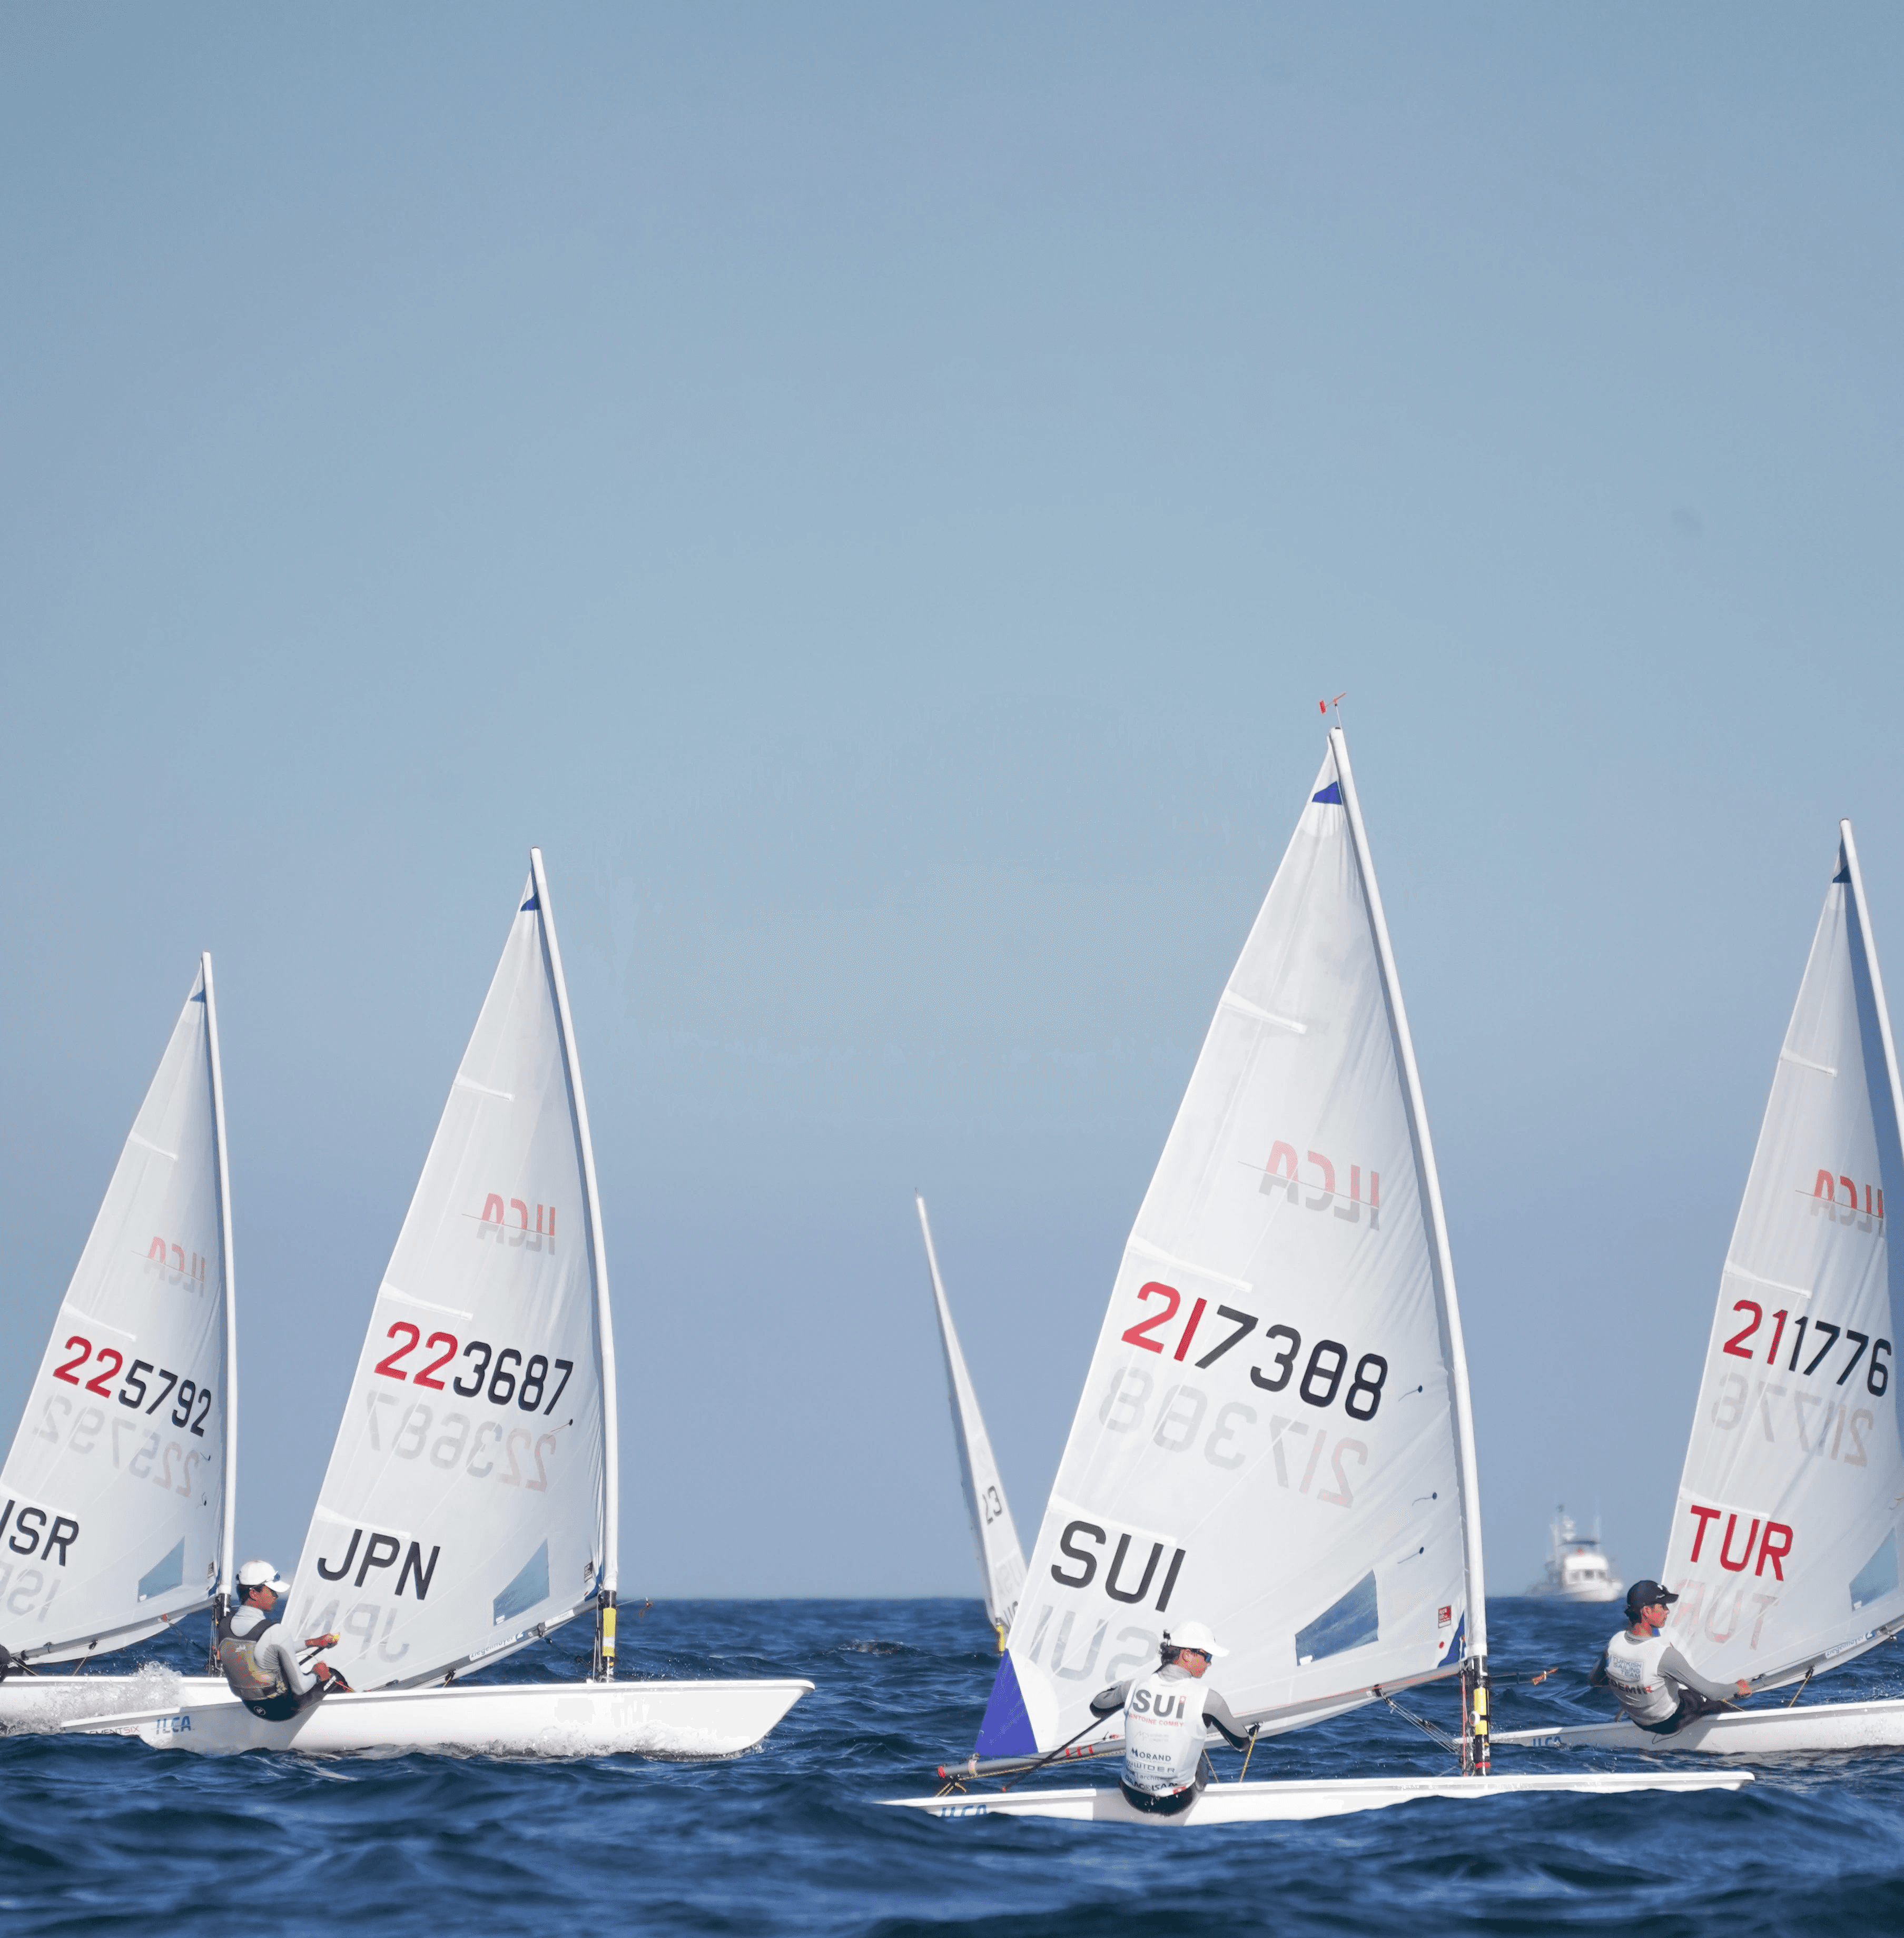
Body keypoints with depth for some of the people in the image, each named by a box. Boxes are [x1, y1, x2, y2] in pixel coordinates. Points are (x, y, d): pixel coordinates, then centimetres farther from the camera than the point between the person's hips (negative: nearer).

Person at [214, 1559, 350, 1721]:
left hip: (252, 1707, 6)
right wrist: (317, 1674, -1)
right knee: (331, 1675, 20)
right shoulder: (275, 1632, -31)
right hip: (284, 1710, -6)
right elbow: (300, 1688, -25)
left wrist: (314, 1642, 16)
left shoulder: (222, 1627, -9)